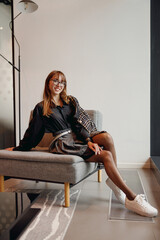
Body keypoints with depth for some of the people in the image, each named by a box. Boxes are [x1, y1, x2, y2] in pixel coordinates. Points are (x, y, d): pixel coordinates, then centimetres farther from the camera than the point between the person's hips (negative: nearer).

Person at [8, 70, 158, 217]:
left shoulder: (71, 101, 17)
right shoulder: (41, 108, 9)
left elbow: (80, 122, 5)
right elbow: (33, 131, 15)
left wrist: (89, 140, -12)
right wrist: (18, 148, 19)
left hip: (80, 137, 4)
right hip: (64, 143, -4)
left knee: (106, 137, -31)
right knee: (106, 155, -26)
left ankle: (114, 180, -13)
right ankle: (131, 198, -24)